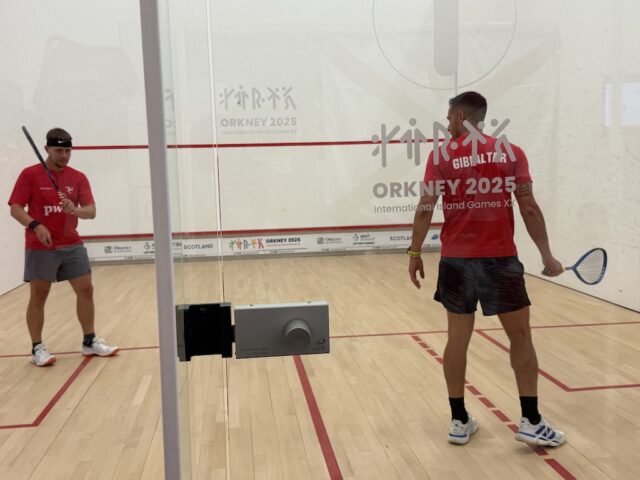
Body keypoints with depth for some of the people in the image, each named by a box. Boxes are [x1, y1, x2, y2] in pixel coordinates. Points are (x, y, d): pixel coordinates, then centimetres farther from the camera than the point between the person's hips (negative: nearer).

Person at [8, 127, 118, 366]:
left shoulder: (78, 177, 3)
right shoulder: (30, 175, -6)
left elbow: (91, 211, -4)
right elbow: (15, 208, -8)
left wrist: (75, 209, -26)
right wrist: (35, 225, -26)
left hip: (72, 245, 4)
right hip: (41, 247, -4)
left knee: (86, 290, 4)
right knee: (38, 297, 5)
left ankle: (89, 342, 18)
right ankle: (37, 348, 17)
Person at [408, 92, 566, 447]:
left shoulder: (441, 155, 1)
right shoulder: (511, 153, 2)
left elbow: (425, 208, -3)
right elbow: (529, 208, -3)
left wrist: (415, 252, 6)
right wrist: (547, 255, 3)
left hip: (456, 259, 1)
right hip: (500, 258, -1)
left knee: (458, 337, 9)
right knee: (520, 335, 10)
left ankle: (459, 421, 16)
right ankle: (531, 422, 12)